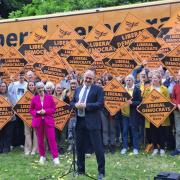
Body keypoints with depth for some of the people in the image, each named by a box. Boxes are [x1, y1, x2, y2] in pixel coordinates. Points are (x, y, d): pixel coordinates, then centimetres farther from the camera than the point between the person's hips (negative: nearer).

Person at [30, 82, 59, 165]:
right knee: (40, 140, 7)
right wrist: (37, 112, -11)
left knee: (52, 139, -6)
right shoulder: (34, 99, 5)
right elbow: (31, 110, 9)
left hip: (48, 121, -1)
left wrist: (45, 111, -12)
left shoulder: (50, 97, 3)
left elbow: (53, 109, 3)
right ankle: (42, 156, 21)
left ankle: (55, 157, -4)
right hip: (38, 121, 1)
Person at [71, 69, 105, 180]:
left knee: (98, 147, -3)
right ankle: (80, 170, 27)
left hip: (92, 122, -6)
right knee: (80, 147, 13)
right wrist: (76, 105, -6)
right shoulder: (78, 89, 16)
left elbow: (100, 104, -13)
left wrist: (85, 105, -19)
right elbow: (72, 102, 17)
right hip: (79, 122, 6)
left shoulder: (98, 89, -2)